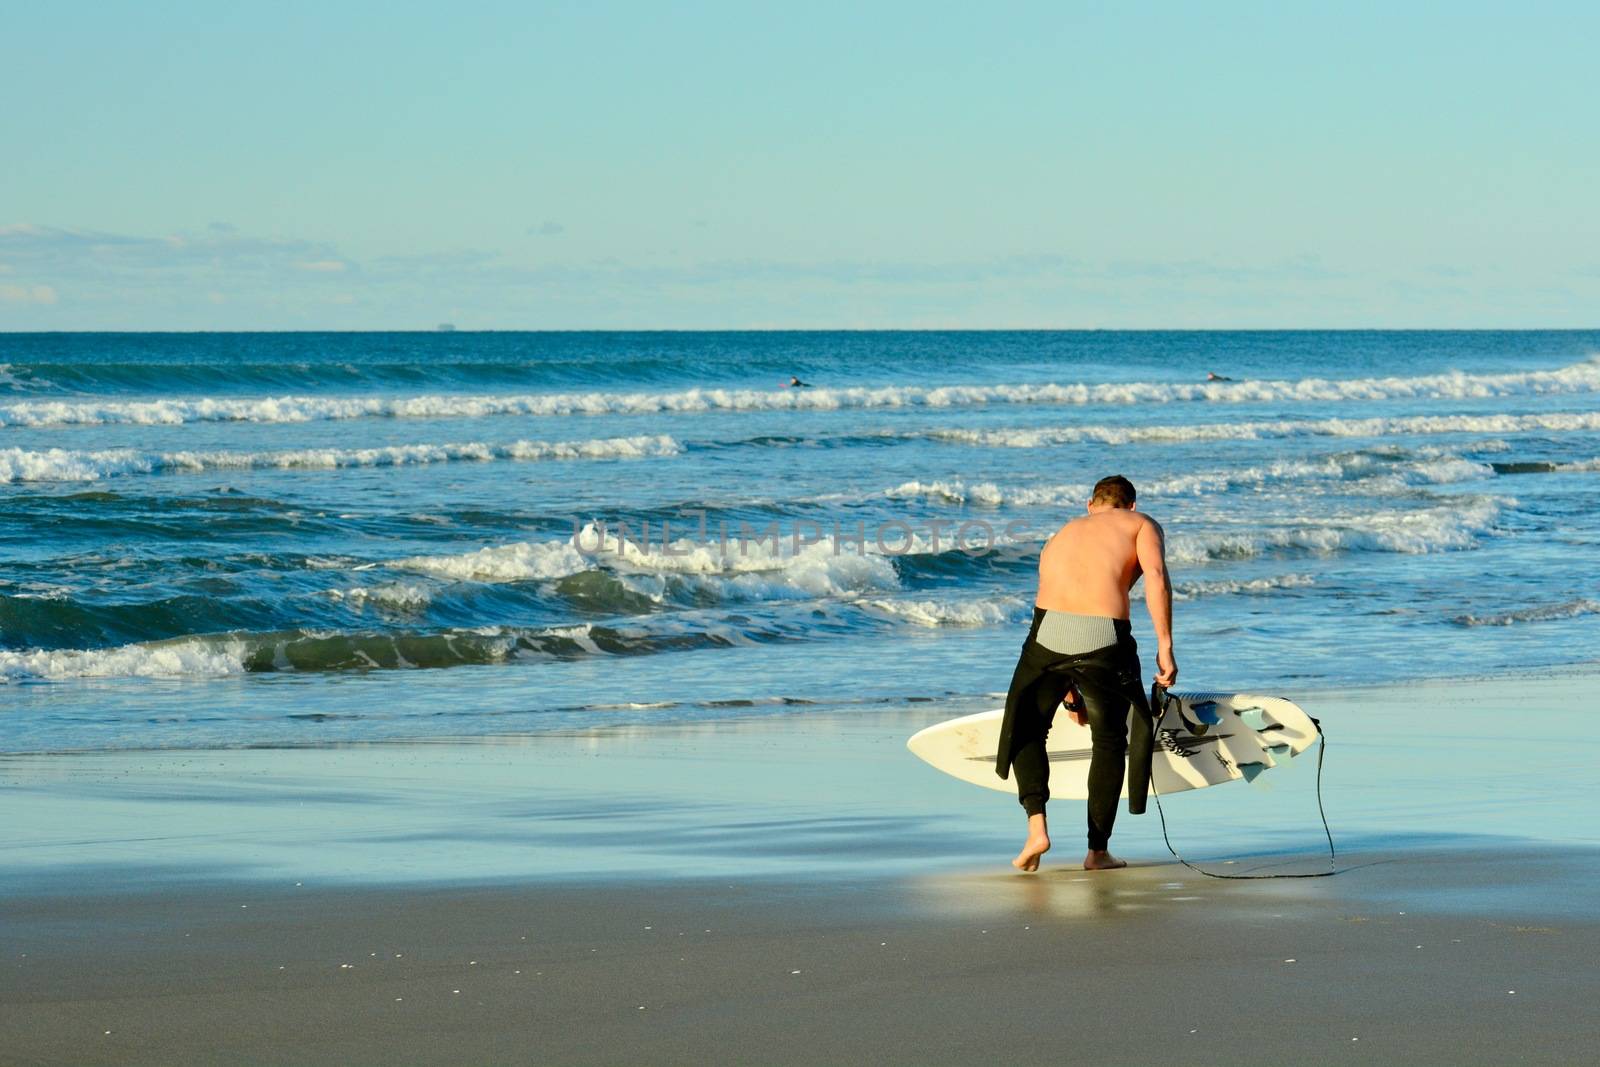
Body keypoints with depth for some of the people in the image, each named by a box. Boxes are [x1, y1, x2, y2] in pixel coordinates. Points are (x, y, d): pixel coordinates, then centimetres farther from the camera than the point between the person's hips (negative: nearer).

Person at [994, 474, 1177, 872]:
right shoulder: (1141, 524, 19)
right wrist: (1165, 646, -4)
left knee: (1027, 729, 23)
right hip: (1104, 638, -3)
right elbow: (1156, 577, -3)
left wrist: (1069, 694, 45)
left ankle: (1037, 825, 4)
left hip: (1048, 632, 3)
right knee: (1110, 741, 17)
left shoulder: (1060, 537, 33)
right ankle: (1098, 850, 18)